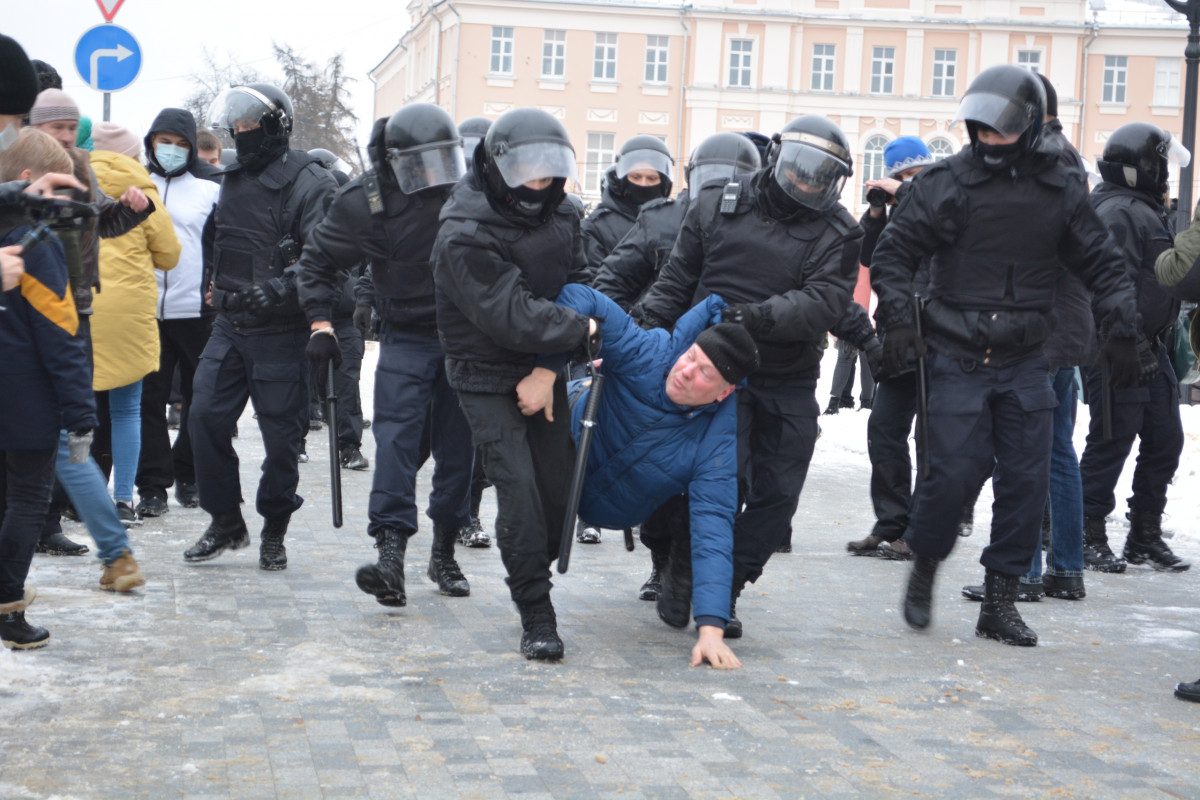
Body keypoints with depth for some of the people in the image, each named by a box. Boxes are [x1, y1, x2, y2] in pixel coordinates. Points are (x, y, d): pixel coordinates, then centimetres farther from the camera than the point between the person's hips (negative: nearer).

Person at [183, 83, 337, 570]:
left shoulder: (309, 184, -9)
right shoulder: (232, 179, 14)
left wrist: (281, 288, -30)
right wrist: (218, 288, 18)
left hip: (281, 333, -6)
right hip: (230, 328, 7)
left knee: (281, 434, 0)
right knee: (205, 417, 0)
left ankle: (273, 534, 17)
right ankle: (226, 523, 14)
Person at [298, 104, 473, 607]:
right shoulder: (366, 201, -6)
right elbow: (319, 260, 5)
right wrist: (321, 323, -4)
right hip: (406, 339, -1)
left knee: (458, 447, 4)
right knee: (396, 438, -16)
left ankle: (444, 552, 18)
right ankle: (391, 552, -22)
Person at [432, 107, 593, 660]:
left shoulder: (559, 212, 4)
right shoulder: (465, 234, -20)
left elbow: (575, 285, 5)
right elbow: (511, 315, -25)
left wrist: (549, 370, -5)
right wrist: (582, 329, -20)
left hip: (544, 370, 6)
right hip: (488, 379, -6)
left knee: (558, 484, 2)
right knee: (518, 486, -14)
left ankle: (533, 578, 25)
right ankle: (536, 616, -7)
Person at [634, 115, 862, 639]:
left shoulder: (836, 233, 2)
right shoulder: (717, 205, 5)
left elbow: (824, 301, -14)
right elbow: (676, 281, 11)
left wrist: (759, 317, -28)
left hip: (790, 380, 2)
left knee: (778, 492, 1)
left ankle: (728, 584, 15)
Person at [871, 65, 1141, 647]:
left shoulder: (1060, 188, 6)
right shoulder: (944, 183, -2)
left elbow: (1102, 265, 13)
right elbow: (893, 253, 3)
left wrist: (1120, 330, 4)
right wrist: (897, 319, -10)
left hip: (1025, 364, 3)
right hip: (958, 359, -3)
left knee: (1026, 481, 0)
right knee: (955, 472, -8)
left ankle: (1000, 602, 12)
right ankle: (924, 568, 19)